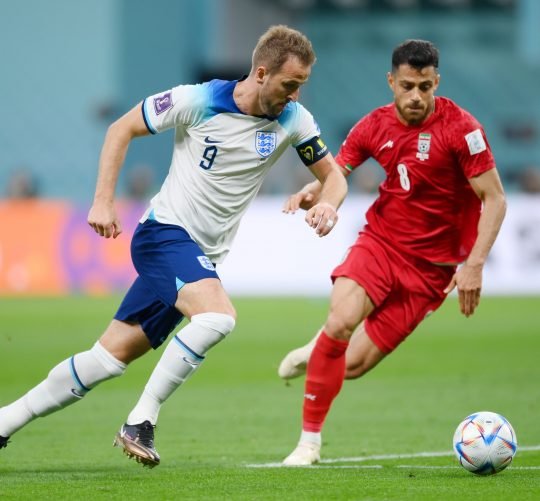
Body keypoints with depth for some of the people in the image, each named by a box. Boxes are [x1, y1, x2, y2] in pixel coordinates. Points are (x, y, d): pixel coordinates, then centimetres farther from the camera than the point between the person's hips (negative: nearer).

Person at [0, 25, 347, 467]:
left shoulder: (293, 119, -3)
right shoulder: (197, 101, -14)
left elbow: (333, 175, 7)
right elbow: (123, 129, -2)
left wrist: (328, 205, -16)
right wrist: (104, 200, -8)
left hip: (205, 256, 5)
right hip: (166, 231, -5)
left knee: (110, 357, 4)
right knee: (218, 316, -32)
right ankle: (141, 422, -20)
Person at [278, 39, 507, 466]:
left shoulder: (460, 128, -14)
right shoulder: (375, 126, -2)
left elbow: (494, 199, -12)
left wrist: (475, 263, -22)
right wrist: (311, 194, -19)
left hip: (431, 264, -2)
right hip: (381, 239, 2)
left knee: (352, 365, -5)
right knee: (340, 321, -25)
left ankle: (319, 352, 34)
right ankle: (309, 442, -9)